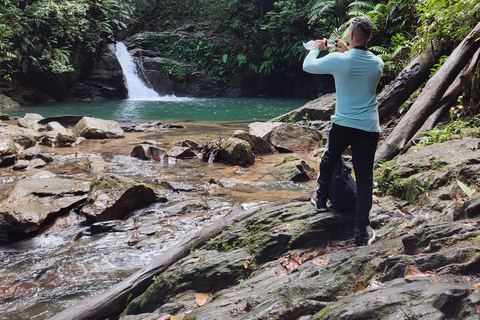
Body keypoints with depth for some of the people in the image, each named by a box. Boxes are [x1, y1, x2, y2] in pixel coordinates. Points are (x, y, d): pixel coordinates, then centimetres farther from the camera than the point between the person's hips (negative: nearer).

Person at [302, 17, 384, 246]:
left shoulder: (338, 60, -11)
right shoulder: (378, 64, 1)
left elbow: (307, 66, 6)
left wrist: (315, 49, 24)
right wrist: (346, 52, 29)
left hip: (343, 125, -1)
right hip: (369, 128, 2)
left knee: (329, 158, 28)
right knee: (364, 177, 4)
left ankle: (321, 198, 39)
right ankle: (362, 230, 6)